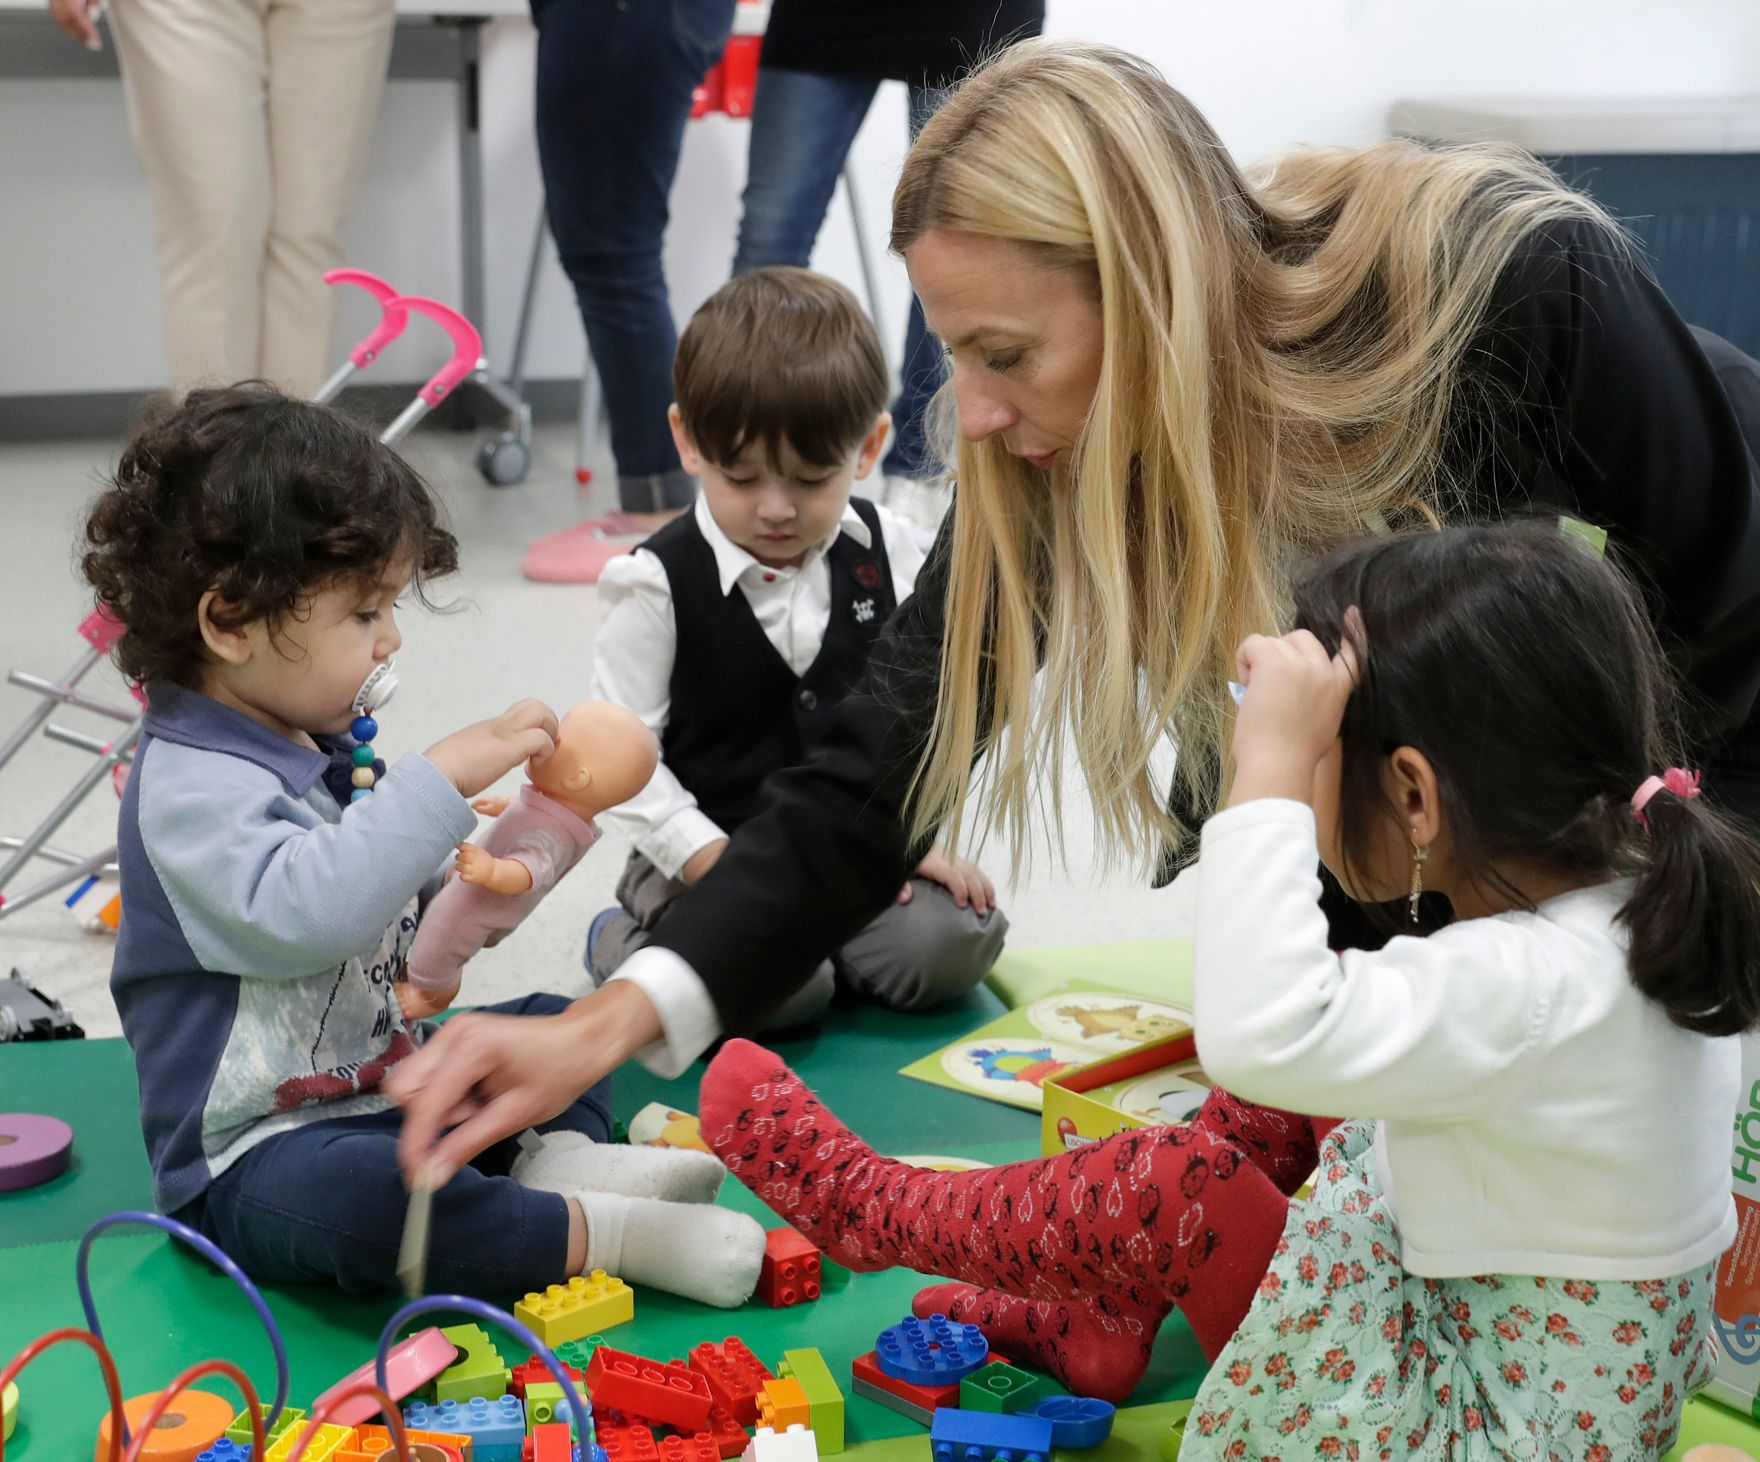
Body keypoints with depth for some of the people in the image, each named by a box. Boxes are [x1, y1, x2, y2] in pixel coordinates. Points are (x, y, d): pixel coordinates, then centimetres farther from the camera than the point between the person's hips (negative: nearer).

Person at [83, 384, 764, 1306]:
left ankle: (561, 1162, -15)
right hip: (257, 1157, -10)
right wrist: (442, 778, -33)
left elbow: (394, 934, 22)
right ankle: (592, 1232, -31)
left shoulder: (324, 755, 11)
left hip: (388, 1085, 10)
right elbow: (300, 913, -39)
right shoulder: (188, 788, -20)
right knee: (338, 1192, -40)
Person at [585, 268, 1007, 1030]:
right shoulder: (657, 583, -11)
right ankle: (627, 940, 3)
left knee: (951, 943, -20)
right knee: (780, 986, -28)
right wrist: (715, 863, -19)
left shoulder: (885, 553, 1)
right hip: (709, 853, -4)